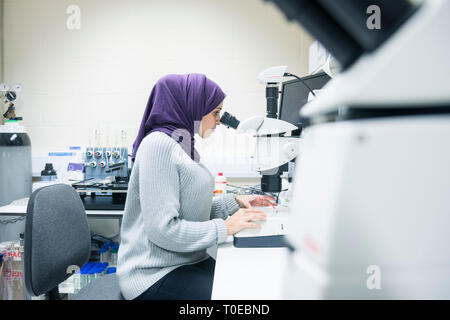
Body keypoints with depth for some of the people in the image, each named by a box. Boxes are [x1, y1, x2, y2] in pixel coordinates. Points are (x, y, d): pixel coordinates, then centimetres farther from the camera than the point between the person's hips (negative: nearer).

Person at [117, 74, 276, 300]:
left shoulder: (182, 145, 12)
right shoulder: (159, 144, -17)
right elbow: (163, 229, -23)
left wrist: (235, 202, 6)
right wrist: (225, 227, -18)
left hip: (189, 261, 9)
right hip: (156, 273, -8)